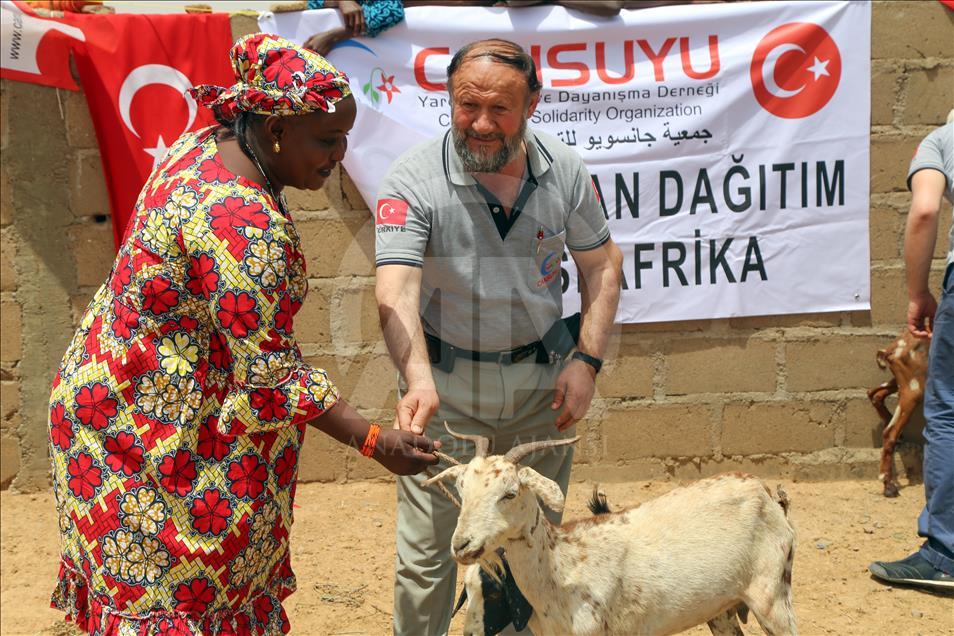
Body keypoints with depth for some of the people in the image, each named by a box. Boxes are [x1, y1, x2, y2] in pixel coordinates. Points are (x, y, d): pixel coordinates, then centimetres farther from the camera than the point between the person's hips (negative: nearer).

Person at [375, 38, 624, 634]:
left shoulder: (565, 171, -7)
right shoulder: (414, 180, -17)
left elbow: (602, 262, 5)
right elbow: (397, 291, -28)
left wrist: (588, 360, -5)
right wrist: (419, 379, -44)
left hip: (541, 384, 3)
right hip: (446, 388, -3)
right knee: (427, 553, 2)